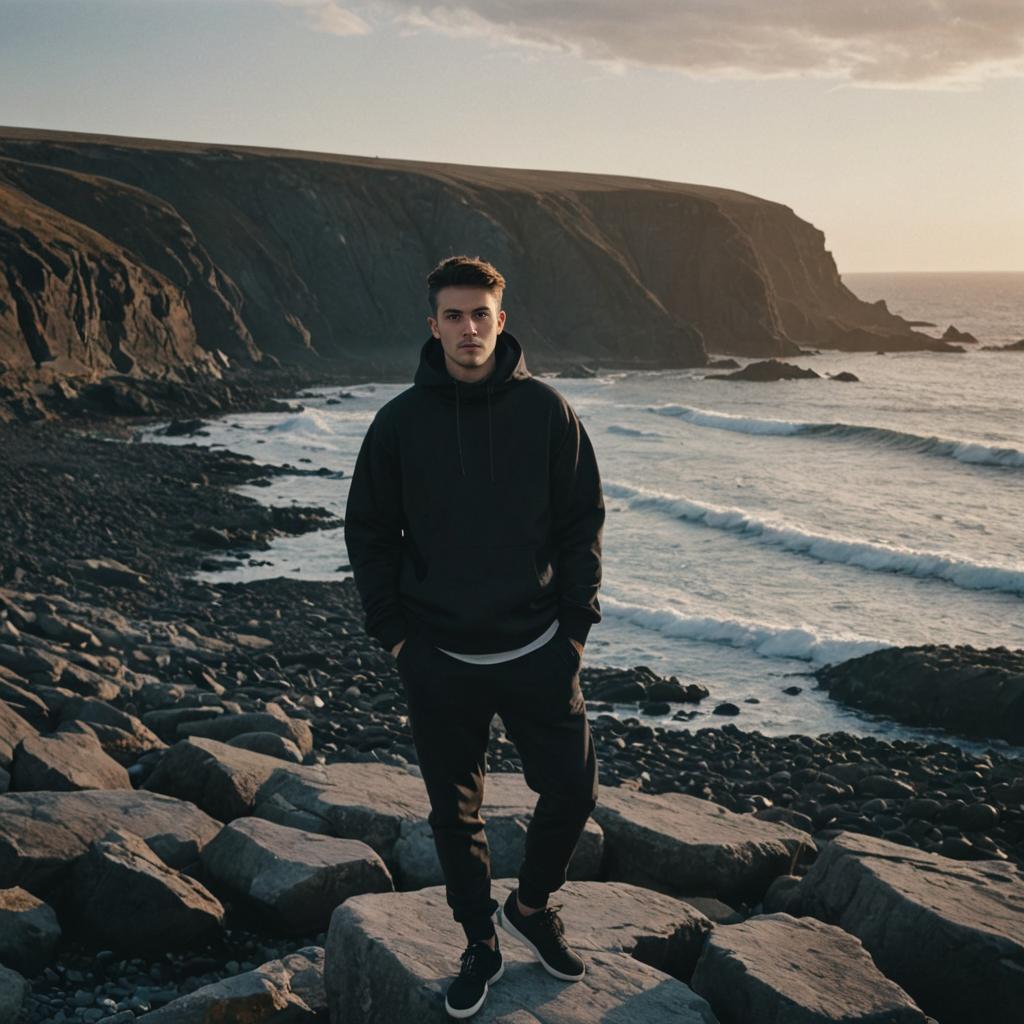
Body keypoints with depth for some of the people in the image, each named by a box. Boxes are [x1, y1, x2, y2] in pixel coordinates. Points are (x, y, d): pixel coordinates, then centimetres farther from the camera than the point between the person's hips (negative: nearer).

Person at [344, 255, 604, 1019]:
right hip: (439, 661, 0)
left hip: (537, 652, 0)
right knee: (454, 811, 11)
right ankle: (481, 942, 31)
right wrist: (394, 631, -2)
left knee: (573, 791, 4)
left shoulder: (547, 411, -4)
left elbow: (583, 522, 1)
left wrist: (576, 624, -3)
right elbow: (369, 532, 4)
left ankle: (531, 906, 32)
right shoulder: (401, 420, -3)